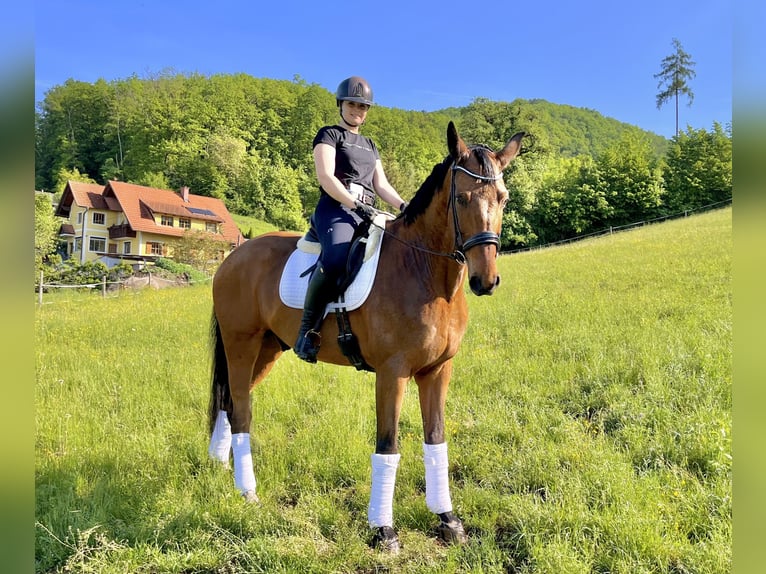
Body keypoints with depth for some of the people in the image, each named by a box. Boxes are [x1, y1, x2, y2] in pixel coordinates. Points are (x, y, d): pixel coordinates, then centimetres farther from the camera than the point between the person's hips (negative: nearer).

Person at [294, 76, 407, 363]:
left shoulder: (370, 145, 29)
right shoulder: (329, 135, 9)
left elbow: (381, 185, 20)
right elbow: (325, 176, -6)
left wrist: (403, 206, 1)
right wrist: (354, 204, -18)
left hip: (367, 214, 8)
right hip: (336, 210, -7)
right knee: (335, 260, -37)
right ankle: (307, 330, -24)